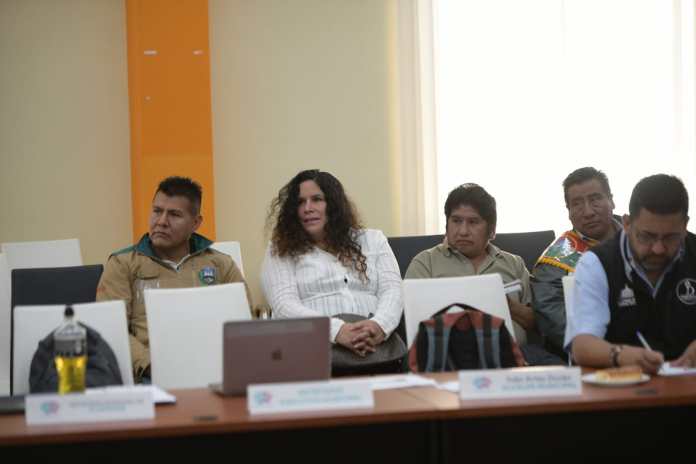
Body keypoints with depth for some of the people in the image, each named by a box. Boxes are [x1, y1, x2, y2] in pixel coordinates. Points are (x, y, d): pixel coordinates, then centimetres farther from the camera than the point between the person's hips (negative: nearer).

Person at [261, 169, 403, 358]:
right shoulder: (281, 251, 12)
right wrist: (338, 331, -20)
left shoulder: (373, 240, 20)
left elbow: (393, 291, 8)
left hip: (375, 347, 2)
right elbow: (284, 305, -3)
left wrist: (379, 325, -15)